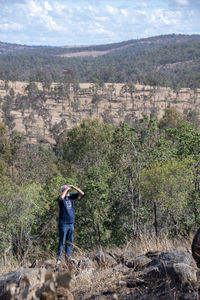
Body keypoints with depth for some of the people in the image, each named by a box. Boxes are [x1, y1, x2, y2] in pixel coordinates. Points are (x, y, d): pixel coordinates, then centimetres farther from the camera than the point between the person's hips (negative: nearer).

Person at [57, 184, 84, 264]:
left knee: (69, 241, 9)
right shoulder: (61, 198, -7)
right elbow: (61, 197, -32)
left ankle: (68, 256, 16)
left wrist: (73, 187, -4)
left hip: (71, 223, 5)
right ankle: (59, 258, 1)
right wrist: (66, 189, -19)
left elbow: (82, 193, 5)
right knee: (62, 242, -3)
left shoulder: (71, 196, 8)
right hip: (63, 224, -5)